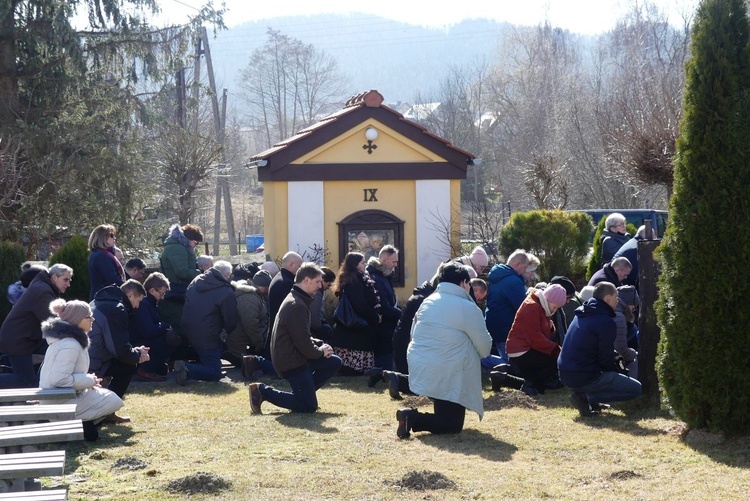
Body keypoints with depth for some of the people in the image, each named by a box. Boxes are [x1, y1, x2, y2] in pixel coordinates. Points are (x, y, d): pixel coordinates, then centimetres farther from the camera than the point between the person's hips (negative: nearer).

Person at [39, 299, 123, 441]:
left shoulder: (64, 338, 11)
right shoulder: (70, 345, -22)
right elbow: (59, 379, -31)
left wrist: (89, 381, 6)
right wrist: (89, 380, -18)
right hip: (61, 404, -10)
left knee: (107, 395, 20)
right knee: (114, 401, -9)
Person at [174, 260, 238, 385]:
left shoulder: (196, 281, 5)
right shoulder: (227, 293, -16)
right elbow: (231, 323, -12)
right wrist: (228, 329, 13)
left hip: (188, 331, 8)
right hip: (207, 337, -8)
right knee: (215, 373, -2)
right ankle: (187, 370, -26)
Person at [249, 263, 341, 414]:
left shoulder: (296, 300, 15)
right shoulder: (297, 306, -20)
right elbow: (303, 342, -22)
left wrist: (320, 344, 5)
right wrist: (320, 351, -4)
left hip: (296, 355, 10)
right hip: (291, 361, -10)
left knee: (334, 362, 9)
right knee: (309, 406, -10)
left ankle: (303, 392, 9)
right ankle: (262, 391, -5)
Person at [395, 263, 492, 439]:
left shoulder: (428, 301, 8)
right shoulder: (468, 308, -12)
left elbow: (414, 334, 18)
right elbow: (485, 348, -5)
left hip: (418, 370, 8)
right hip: (446, 377, -8)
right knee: (452, 425, -1)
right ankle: (412, 418, -19)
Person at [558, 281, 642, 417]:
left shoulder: (581, 314, 12)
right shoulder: (606, 322, -15)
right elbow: (605, 360, -12)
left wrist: (614, 356, 16)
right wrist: (620, 372, 6)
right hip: (584, 378, -9)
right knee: (636, 389, -4)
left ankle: (587, 396, 12)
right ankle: (585, 397, -9)